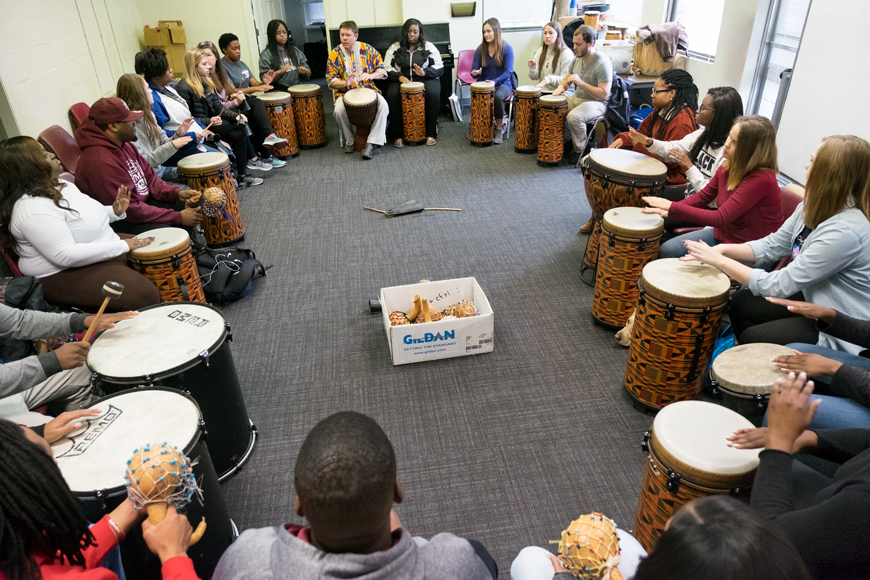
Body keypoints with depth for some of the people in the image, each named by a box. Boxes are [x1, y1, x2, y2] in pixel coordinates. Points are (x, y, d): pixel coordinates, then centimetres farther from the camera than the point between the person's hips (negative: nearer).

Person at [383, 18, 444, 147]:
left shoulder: (429, 47, 10)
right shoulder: (394, 48, 12)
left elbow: (439, 68, 2)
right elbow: (387, 68, 3)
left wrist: (424, 72, -19)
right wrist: (400, 77, -17)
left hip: (425, 79, 0)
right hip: (401, 80, 0)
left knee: (432, 93, -34)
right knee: (392, 95, -32)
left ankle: (431, 134, -23)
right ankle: (397, 136, -23)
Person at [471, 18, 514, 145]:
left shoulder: (507, 48, -4)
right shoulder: (481, 49, 5)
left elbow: (508, 72, -9)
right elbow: (474, 70, 5)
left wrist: (494, 81, -25)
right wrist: (475, 73, -20)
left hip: (502, 84, -2)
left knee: (498, 96, -36)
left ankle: (499, 128, -18)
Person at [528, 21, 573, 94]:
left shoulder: (566, 53, -6)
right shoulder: (540, 51, 14)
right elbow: (534, 77, 14)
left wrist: (548, 79, -27)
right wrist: (532, 67, -8)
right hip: (543, 91, 6)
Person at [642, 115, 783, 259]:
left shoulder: (761, 180, -27)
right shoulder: (728, 167, -3)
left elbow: (720, 218, -29)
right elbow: (702, 197, 7)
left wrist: (672, 207, -27)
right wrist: (668, 210, -11)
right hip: (722, 233, 8)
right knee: (666, 250, 1)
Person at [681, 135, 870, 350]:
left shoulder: (845, 232, -32)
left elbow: (779, 285, -29)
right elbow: (771, 246, 3)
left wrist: (720, 261, -23)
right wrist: (722, 249, -12)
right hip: (813, 301, 8)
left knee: (751, 339, -7)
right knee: (741, 302, 9)